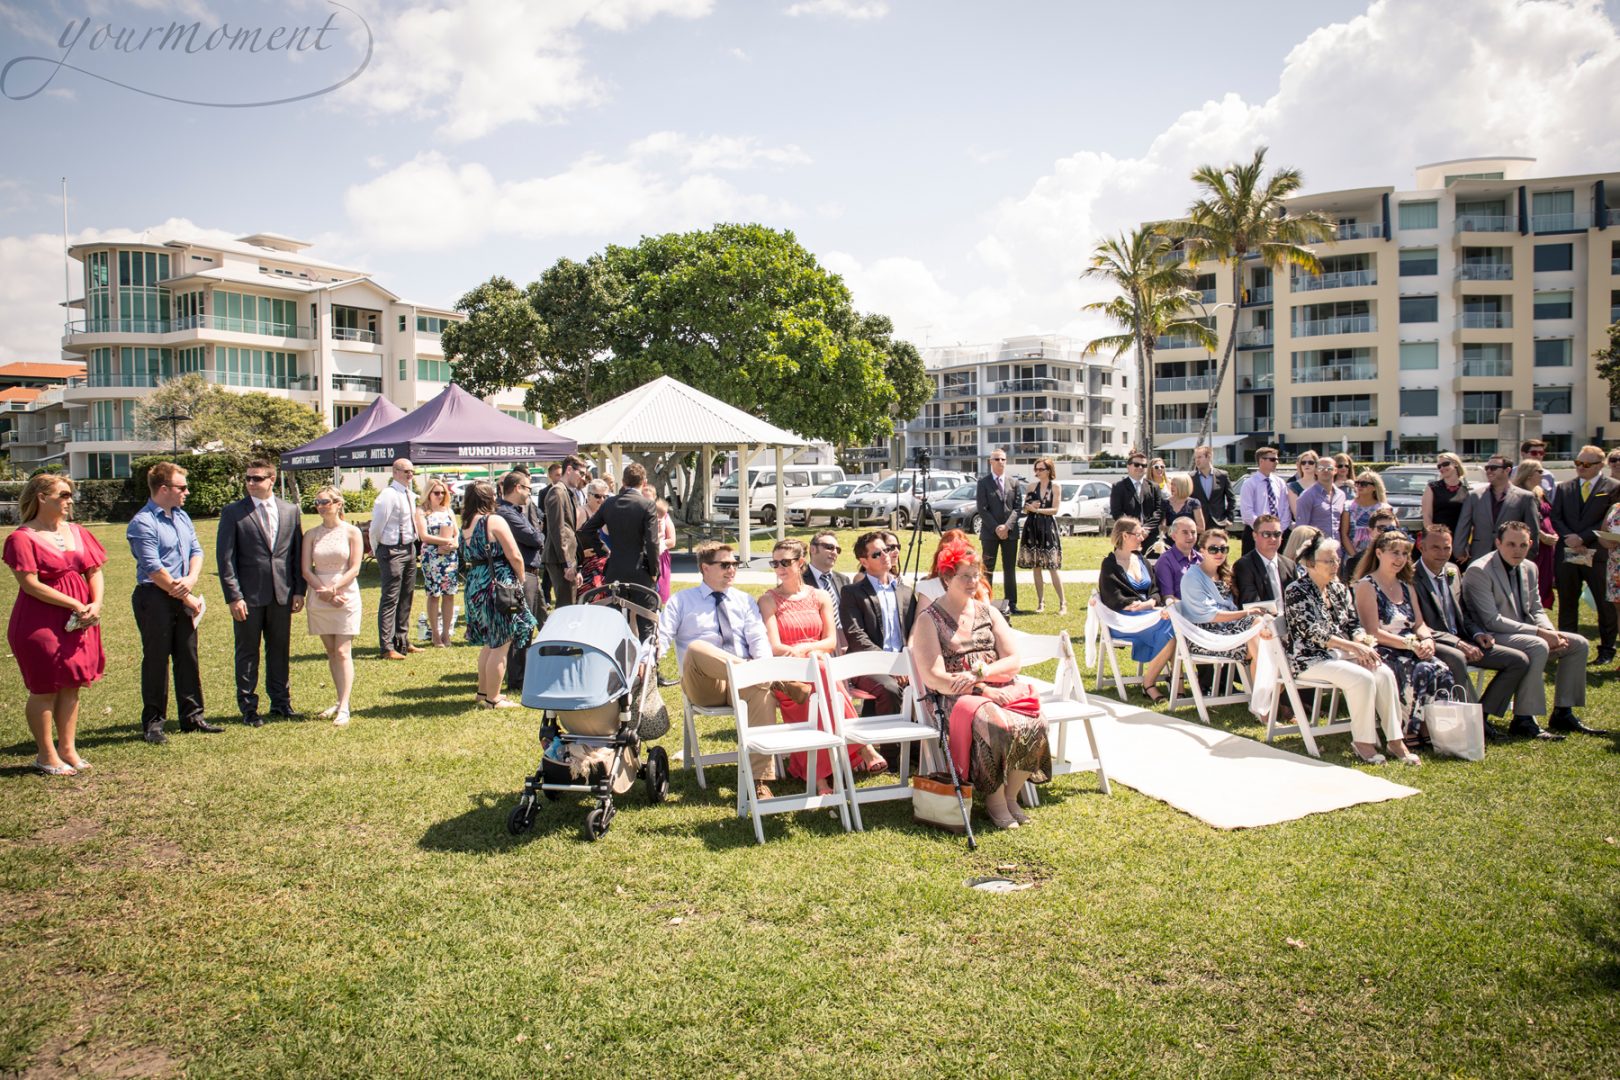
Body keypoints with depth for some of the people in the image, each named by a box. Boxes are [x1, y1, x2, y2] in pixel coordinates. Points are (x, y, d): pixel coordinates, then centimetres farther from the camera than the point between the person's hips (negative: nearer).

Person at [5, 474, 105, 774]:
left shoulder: (77, 533, 10)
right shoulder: (23, 537, -11)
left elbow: (95, 571, 10)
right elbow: (30, 584, -17)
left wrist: (95, 604, -8)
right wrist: (75, 604, -18)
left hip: (79, 622, 6)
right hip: (40, 623, -6)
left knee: (71, 686, 10)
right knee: (45, 689, 2)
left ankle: (67, 748, 20)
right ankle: (46, 755, 13)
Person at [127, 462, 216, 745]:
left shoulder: (182, 516, 11)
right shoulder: (143, 523, -13)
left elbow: (196, 550, 11)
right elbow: (154, 569, -17)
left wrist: (191, 579, -10)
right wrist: (188, 598, -12)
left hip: (183, 598, 7)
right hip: (155, 598, -7)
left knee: (188, 658, 11)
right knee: (156, 661, 1)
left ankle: (192, 716, 21)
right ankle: (152, 723, 10)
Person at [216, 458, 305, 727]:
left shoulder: (290, 511, 7)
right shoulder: (233, 512, -3)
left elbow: (298, 553, 9)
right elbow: (225, 557, -5)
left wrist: (299, 590, 3)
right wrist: (234, 596, -11)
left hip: (282, 594, 3)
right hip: (248, 595, -3)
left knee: (280, 651, 12)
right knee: (247, 653, 6)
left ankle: (281, 702, 24)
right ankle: (248, 707, 16)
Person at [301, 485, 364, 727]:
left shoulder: (351, 532, -2)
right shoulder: (311, 534, 6)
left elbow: (354, 569, -6)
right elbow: (306, 570, 1)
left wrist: (333, 588, -17)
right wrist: (323, 591, -10)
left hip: (345, 596, -3)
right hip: (318, 598, 3)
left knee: (343, 652, -7)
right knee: (330, 652, 9)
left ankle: (344, 708, -10)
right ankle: (339, 702, 17)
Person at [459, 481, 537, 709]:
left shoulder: (466, 525, 11)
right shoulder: (495, 521, -12)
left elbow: (467, 559, 14)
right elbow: (514, 556, -13)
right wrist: (521, 579, -1)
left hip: (474, 587, 8)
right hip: (497, 586, -8)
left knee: (489, 643, 21)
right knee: (500, 645, -1)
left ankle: (483, 691, 29)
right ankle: (493, 699, 3)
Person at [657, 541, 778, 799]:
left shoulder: (745, 601, 21)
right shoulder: (682, 601, 17)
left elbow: (759, 640, 6)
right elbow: (661, 638, 4)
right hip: (703, 686, -1)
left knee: (763, 691, -35)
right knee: (695, 648, -34)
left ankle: (760, 780, -39)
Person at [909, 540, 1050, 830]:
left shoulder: (988, 612, 16)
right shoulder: (929, 620, 1)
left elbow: (1013, 662, 8)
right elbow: (934, 678, -9)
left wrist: (978, 674, -11)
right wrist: (984, 690, -15)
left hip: (1002, 690, 4)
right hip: (957, 697, -4)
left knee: (1035, 724, -26)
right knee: (995, 726, -34)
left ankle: (1011, 796, -7)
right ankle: (994, 800, -11)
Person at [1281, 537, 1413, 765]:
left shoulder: (1339, 588, 14)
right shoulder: (1296, 592, -9)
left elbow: (1354, 623, 13)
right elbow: (1312, 633, -18)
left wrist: (1362, 644, -10)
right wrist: (1353, 646, -22)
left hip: (1342, 652, 7)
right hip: (1311, 658, -7)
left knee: (1384, 673, -19)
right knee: (1362, 678, -29)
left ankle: (1395, 740, -14)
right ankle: (1362, 741, -15)